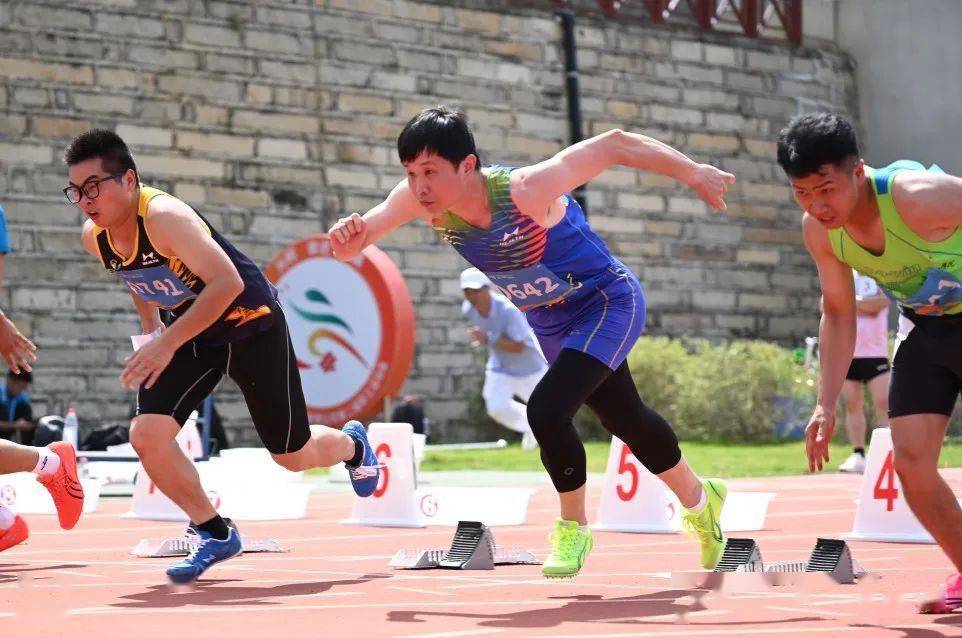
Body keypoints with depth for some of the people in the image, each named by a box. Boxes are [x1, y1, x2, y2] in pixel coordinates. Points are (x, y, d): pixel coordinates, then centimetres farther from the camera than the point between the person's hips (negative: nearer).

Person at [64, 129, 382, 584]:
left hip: (250, 322, -6)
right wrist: (149, 329, 8)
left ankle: (352, 445, 44)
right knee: (147, 435, -15)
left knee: (294, 456, 7)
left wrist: (168, 343, -37)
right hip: (192, 333, 6)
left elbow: (228, 282, -38)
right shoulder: (93, 237, -8)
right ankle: (215, 534, 4)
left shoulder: (164, 217, -32)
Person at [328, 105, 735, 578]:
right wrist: (348, 240, -39)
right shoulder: (420, 199, -20)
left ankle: (573, 529, 1)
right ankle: (699, 500, 49)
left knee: (547, 411, -25)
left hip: (609, 303, -7)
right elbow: (353, 248, -15)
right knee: (626, 421, 23)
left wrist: (693, 173, -25)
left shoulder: (525, 190, -36)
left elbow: (612, 144, -29)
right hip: (550, 321, 7)